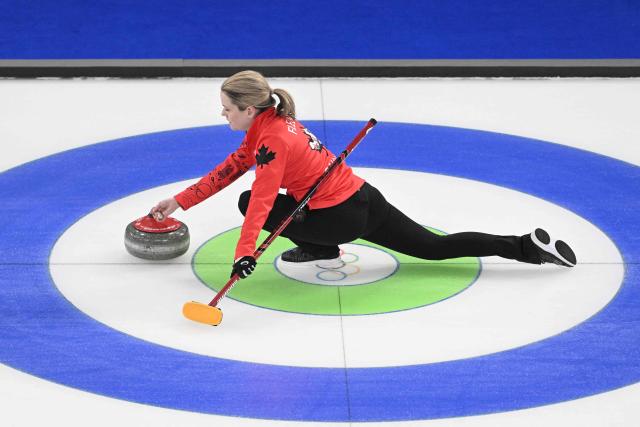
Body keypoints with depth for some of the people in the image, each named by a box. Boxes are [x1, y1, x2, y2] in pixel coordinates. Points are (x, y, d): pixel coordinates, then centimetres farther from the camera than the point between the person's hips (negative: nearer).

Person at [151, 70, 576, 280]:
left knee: (250, 201, -3)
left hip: (345, 216, -9)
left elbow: (262, 200, -30)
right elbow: (230, 169, 17)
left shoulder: (271, 141, -17)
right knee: (437, 247, 13)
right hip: (364, 197, 9)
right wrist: (179, 201, 16)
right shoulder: (273, 122, 11)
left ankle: (321, 250, 1)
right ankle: (527, 246, 6)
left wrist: (244, 254, -39)